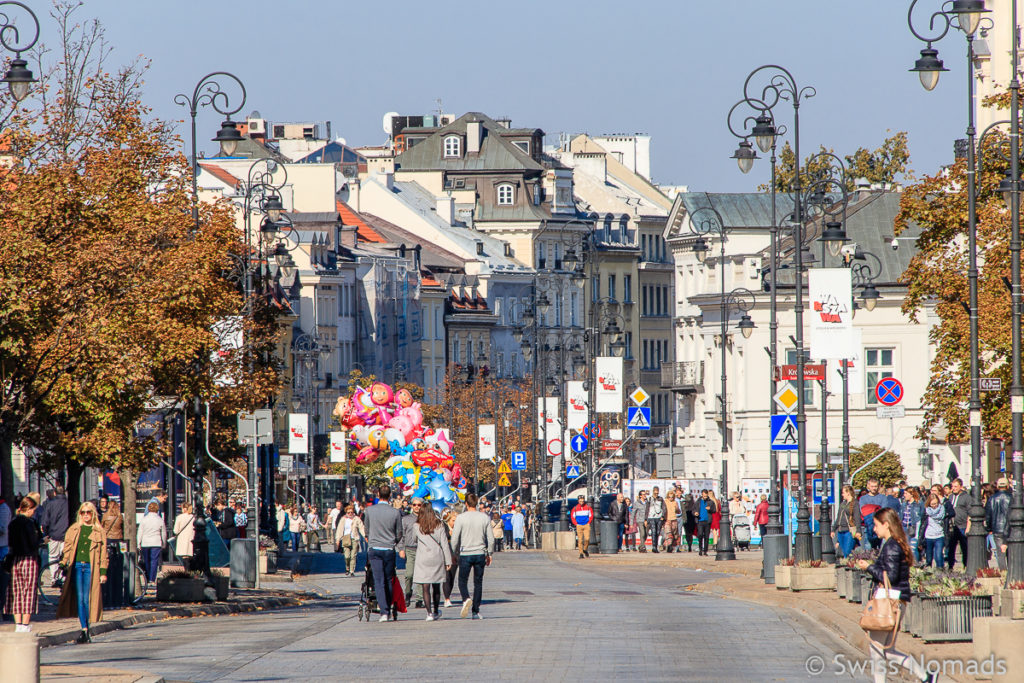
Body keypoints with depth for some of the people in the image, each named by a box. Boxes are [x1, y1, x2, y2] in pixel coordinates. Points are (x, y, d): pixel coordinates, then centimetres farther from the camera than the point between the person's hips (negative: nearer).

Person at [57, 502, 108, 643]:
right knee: (79, 598, -7)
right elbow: (67, 549, 14)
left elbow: (103, 554, 7)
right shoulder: (73, 530, 13)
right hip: (76, 566, 1)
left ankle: (86, 630, 5)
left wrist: (103, 572, 1)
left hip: (91, 567, -1)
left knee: (88, 599, -4)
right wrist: (62, 565, 4)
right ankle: (84, 630, -8)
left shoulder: (99, 532, 8)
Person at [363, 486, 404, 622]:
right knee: (389, 580, 12)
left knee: (379, 581, -3)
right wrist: (401, 549, 16)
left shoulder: (369, 510, -3)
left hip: (374, 549, 0)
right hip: (389, 550, 0)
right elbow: (399, 533, 3)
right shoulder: (395, 512, -5)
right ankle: (388, 609, 18)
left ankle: (384, 611, -13)